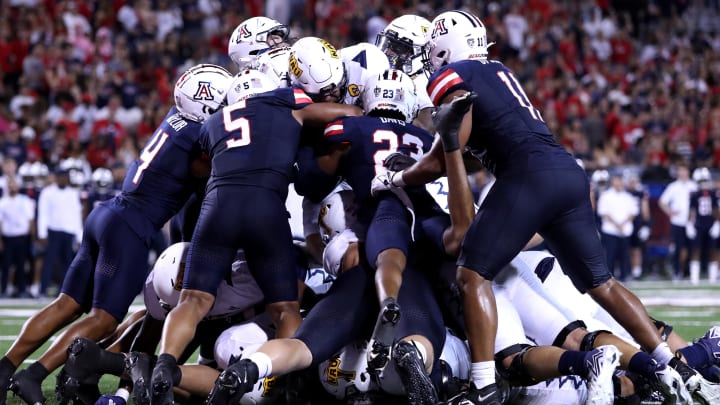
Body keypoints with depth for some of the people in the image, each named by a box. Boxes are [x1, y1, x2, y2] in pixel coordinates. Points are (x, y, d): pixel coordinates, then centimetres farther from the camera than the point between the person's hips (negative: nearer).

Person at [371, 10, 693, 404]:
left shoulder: (452, 79, 4)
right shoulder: (498, 72, 28)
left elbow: (441, 161, 1)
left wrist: (394, 179, 17)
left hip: (530, 175, -8)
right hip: (570, 172, 8)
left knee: (473, 275, -3)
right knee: (601, 283, 15)